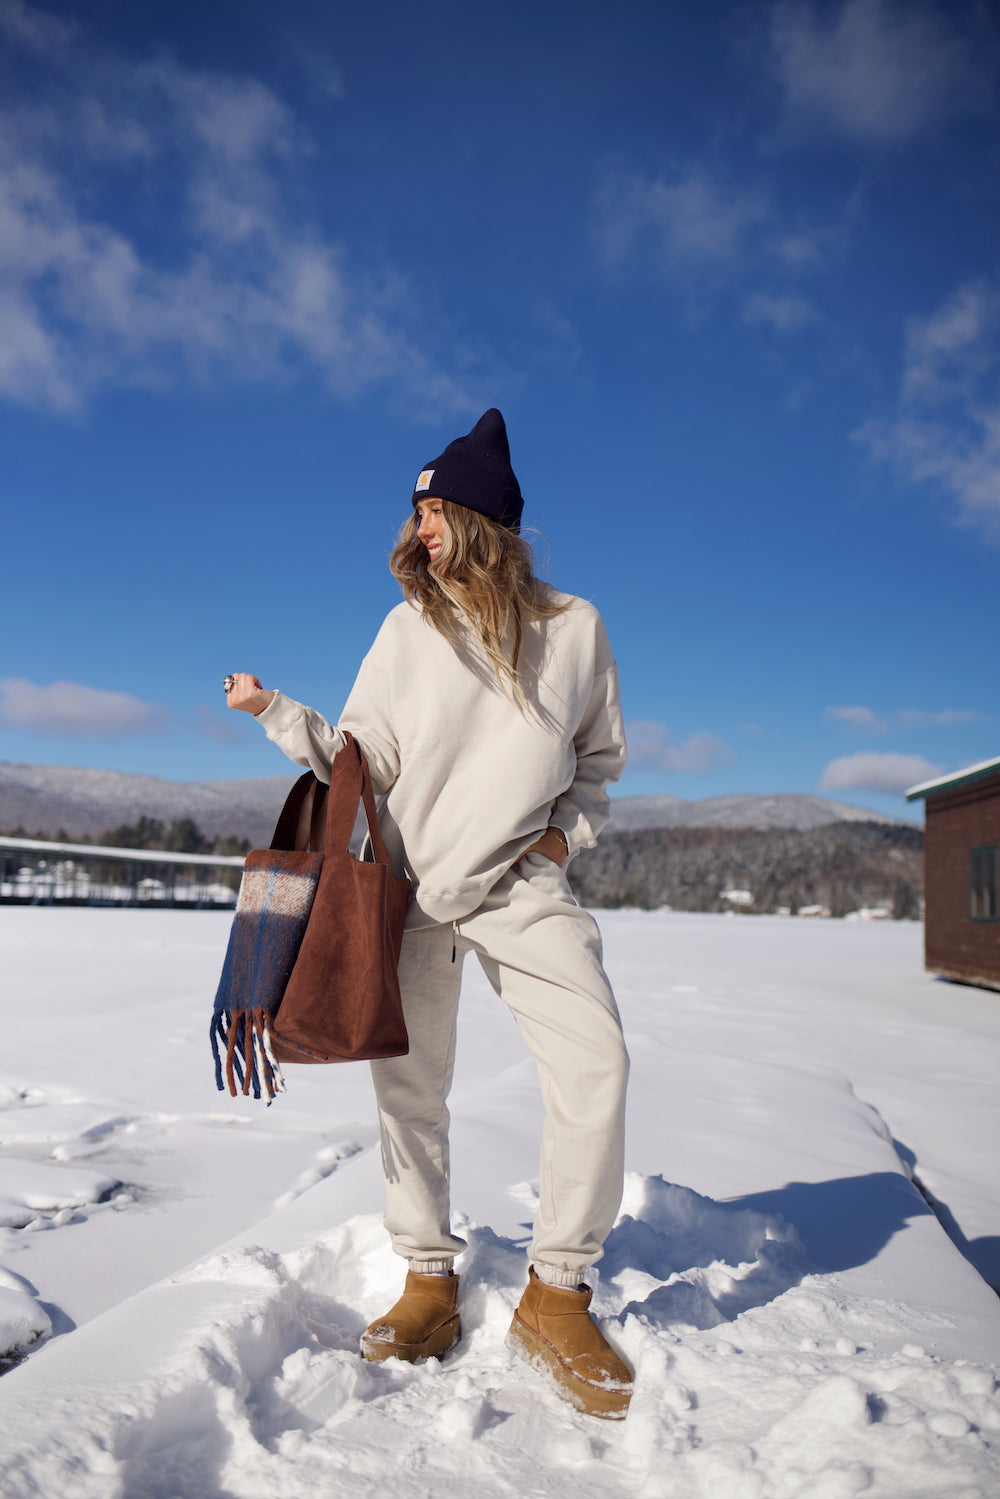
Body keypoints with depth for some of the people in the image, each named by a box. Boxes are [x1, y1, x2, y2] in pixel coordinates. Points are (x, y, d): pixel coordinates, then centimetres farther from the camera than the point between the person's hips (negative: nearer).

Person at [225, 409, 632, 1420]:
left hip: (522, 882, -1)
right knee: (408, 1082, 6)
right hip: (415, 883, 1)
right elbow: (367, 757, 1)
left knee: (594, 1059, -16)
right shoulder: (409, 627, 2)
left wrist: (569, 829, -1)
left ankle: (554, 1296, 2)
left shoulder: (573, 626, 2)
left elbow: (600, 757, 13)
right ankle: (430, 1282, 25)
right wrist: (277, 713, -9)